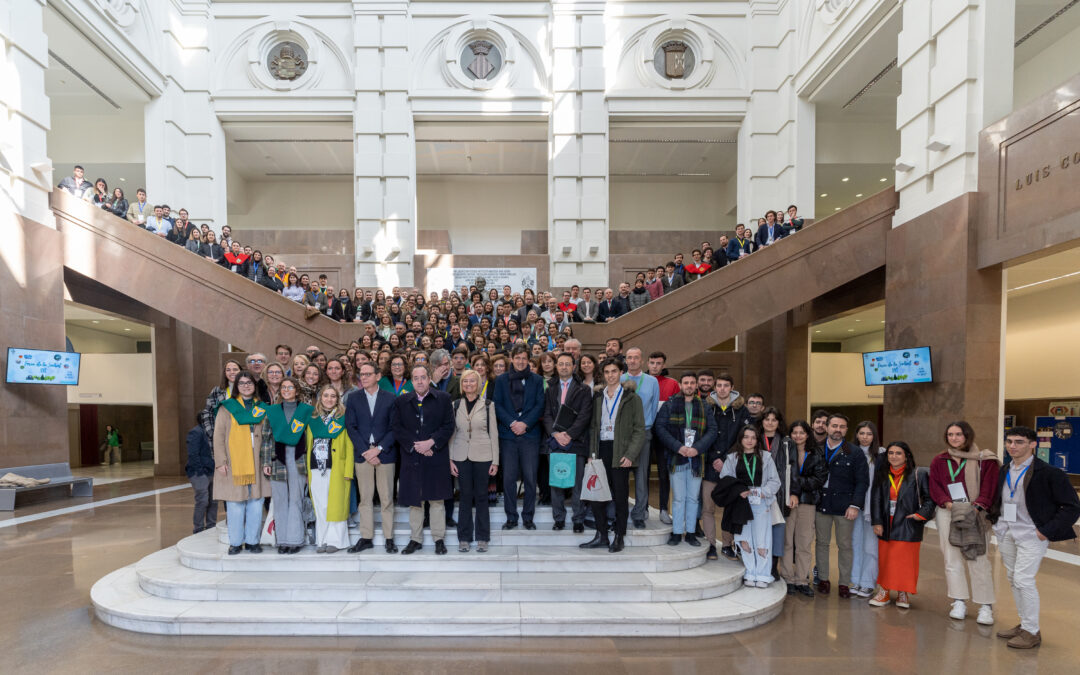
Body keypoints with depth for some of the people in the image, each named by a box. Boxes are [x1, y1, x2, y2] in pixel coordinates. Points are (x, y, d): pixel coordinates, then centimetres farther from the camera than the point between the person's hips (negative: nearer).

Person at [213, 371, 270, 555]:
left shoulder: (261, 408, 13)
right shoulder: (226, 408, 4)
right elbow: (218, 437, 1)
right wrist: (221, 462, -7)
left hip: (256, 464, 3)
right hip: (233, 464, -2)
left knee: (256, 503, 3)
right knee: (235, 504, -1)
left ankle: (252, 540, 14)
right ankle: (235, 542, 12)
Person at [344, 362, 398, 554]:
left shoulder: (390, 398, 3)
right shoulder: (353, 399, 8)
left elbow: (394, 428, -1)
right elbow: (351, 427, 2)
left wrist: (378, 449, -11)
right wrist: (365, 451, -8)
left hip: (385, 454, -1)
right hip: (362, 454, 1)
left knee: (387, 498, 3)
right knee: (365, 498, 6)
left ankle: (388, 538, 11)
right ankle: (366, 538, 15)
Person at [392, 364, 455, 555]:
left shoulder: (443, 398, 3)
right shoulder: (401, 401, 8)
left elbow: (448, 426, -2)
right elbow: (396, 428, 0)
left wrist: (431, 442, -14)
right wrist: (415, 445, -11)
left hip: (436, 458, -1)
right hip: (411, 458, 2)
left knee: (436, 499, 4)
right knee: (414, 500, 8)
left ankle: (439, 539, 15)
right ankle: (415, 539, 19)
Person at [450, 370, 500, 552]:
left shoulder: (487, 405, 2)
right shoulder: (455, 405, 6)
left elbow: (494, 434, 2)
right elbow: (451, 434, 8)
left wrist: (495, 461, -2)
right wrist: (450, 460, 1)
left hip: (482, 456, -1)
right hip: (461, 456, 1)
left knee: (481, 496, 4)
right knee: (466, 496, 5)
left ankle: (482, 538, 15)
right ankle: (464, 538, 16)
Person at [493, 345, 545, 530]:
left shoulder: (537, 380, 8)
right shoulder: (501, 380, 9)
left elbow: (540, 405, 2)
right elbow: (497, 405, 2)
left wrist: (525, 423, -11)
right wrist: (511, 423, -11)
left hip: (530, 434, 0)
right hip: (508, 434, 0)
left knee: (530, 477, 1)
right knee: (508, 478, 2)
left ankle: (528, 517, 14)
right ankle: (511, 517, 14)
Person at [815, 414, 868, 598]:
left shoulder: (854, 453, -1)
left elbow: (862, 481, -3)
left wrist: (855, 505, -12)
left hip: (844, 507, -2)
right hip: (821, 505, 2)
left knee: (845, 546, 7)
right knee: (822, 543, 11)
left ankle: (845, 583, 19)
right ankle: (823, 579, 23)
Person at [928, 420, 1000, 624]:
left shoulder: (984, 460, 4)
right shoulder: (939, 461, 12)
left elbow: (989, 487, -4)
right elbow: (934, 487, 6)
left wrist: (976, 507, -17)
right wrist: (949, 503, -12)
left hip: (976, 513, -2)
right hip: (947, 513, 3)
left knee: (979, 560, -4)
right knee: (952, 559, 4)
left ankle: (985, 606, 6)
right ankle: (959, 603, 13)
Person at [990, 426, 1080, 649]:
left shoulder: (1048, 473, -11)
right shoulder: (1004, 472, 9)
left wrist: (1046, 531, -14)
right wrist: (995, 519, 10)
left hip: (1031, 535, -7)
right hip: (1006, 533, 7)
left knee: (1023, 580, -9)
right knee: (1013, 579, 12)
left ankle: (1032, 632, 5)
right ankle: (1024, 624, 26)